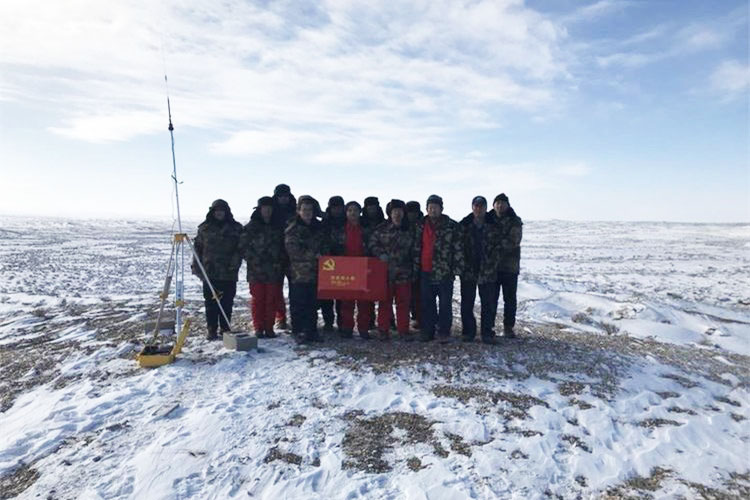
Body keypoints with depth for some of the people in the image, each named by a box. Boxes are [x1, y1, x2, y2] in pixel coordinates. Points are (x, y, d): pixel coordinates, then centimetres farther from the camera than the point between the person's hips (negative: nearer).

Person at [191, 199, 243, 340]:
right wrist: (196, 266, 2)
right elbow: (197, 247, 9)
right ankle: (212, 330, 13)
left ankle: (225, 329, 17)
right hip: (209, 272, 1)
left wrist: (235, 264, -11)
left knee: (227, 303, 4)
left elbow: (240, 249, 2)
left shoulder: (235, 228, 4)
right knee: (211, 303, 4)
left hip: (228, 273, -1)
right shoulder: (205, 228, 8)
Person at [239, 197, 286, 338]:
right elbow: (244, 247, -1)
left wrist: (281, 262, 0)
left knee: (271, 300, 5)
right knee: (257, 300, 3)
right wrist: (253, 261, -10)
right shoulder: (250, 227, 2)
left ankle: (269, 328, 15)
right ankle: (258, 329, 13)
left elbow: (283, 247, 13)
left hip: (274, 271, 2)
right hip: (256, 271, -2)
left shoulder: (278, 227, 11)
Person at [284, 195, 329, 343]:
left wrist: (322, 256, -2)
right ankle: (299, 332, 7)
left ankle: (312, 331, 17)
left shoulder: (319, 227, 15)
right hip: (298, 273, -5)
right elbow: (293, 250, -11)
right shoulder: (292, 229, -2)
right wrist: (313, 255, -12)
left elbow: (326, 246, 18)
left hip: (315, 272, 5)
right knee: (298, 304, -2)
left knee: (313, 303, 9)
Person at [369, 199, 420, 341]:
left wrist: (415, 270, 5)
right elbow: (372, 244, 6)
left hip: (404, 273, 1)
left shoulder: (410, 230, 6)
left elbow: (416, 251, 8)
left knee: (403, 303, 6)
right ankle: (383, 330, 15)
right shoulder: (381, 229, 2)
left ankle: (403, 330, 17)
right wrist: (381, 254, -12)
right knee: (385, 302, 6)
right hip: (385, 272, -1)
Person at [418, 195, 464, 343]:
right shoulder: (421, 226, 11)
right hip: (425, 272, 4)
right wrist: (416, 267, 14)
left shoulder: (452, 226, -3)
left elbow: (458, 248, -5)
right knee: (427, 304, 11)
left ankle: (444, 332, 14)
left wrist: (457, 268, -10)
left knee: (445, 303, 3)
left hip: (445, 272, -4)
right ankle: (427, 331, 21)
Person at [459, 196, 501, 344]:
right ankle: (468, 331, 21)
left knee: (489, 304, 6)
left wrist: (493, 264, -3)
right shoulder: (463, 225, 0)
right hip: (468, 271, 0)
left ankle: (487, 333, 18)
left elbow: (498, 247, 5)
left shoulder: (493, 226, 2)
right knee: (467, 304, 7)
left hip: (488, 272, 0)